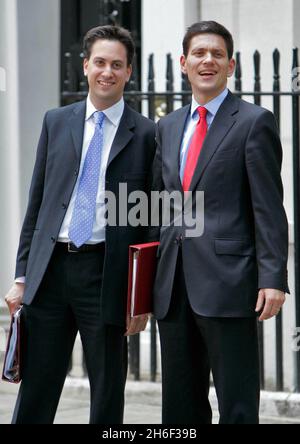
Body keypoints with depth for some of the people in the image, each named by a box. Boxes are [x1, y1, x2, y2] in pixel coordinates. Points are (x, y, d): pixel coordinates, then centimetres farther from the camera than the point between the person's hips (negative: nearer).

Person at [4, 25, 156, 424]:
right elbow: (36, 203, 12)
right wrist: (22, 276, 7)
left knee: (108, 396, 7)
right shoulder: (56, 122, 10)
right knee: (35, 393, 4)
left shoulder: (146, 134, 1)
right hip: (50, 271, 2)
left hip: (106, 275, -2)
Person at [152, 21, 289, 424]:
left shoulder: (254, 123, -1)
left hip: (227, 283, -6)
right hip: (174, 285, 6)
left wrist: (273, 278, -14)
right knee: (181, 406, 9)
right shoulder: (168, 127, 18)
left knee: (237, 406, -4)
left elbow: (269, 208, -6)